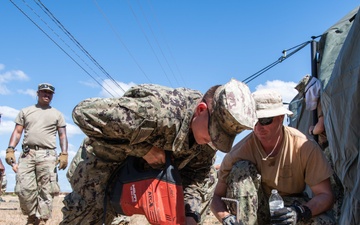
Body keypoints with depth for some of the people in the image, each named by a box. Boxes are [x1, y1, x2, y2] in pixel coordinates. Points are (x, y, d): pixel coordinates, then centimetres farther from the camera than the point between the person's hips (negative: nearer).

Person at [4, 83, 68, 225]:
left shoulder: (57, 114, 17)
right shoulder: (25, 111, 19)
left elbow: (62, 135, 12)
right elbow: (17, 132, 12)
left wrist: (64, 154, -3)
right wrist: (10, 150, -3)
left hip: (47, 155, -1)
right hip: (26, 154, 1)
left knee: (46, 191, -7)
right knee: (24, 189, -8)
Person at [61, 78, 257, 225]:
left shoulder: (210, 126, -18)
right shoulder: (156, 110, -41)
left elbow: (198, 173, -8)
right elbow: (85, 113, -38)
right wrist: (142, 148, -36)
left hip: (155, 165, 6)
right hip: (108, 157, -6)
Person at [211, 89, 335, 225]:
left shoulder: (304, 147, -19)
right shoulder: (241, 151, -19)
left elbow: (326, 196, -18)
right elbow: (217, 196, -14)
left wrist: (300, 212, -39)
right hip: (255, 212, 0)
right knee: (241, 168, -26)